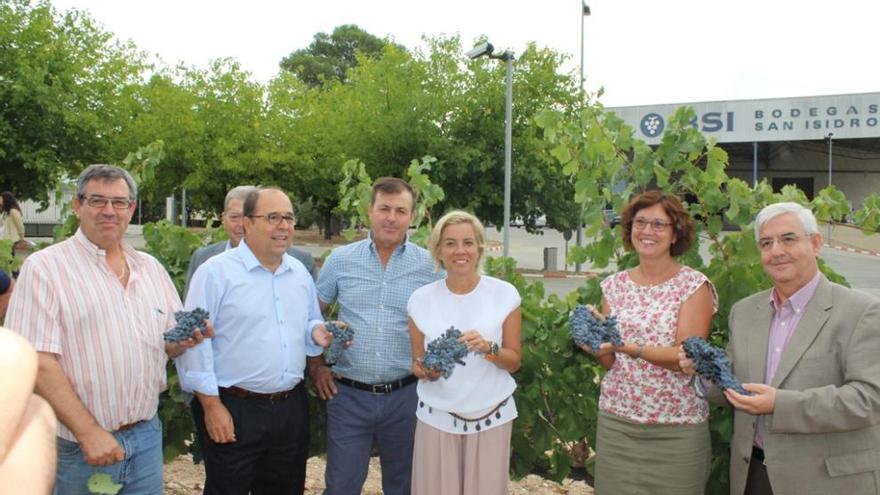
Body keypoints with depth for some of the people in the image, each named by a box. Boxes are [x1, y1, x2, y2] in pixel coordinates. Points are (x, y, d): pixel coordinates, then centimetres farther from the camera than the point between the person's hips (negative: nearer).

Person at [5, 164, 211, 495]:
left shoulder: (151, 268, 9)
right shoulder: (44, 267, -8)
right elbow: (37, 362, -15)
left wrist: (185, 339, -9)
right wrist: (89, 432, -19)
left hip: (147, 436, 5)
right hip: (78, 446, -5)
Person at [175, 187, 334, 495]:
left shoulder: (300, 272, 11)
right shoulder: (215, 272, -8)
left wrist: (317, 332, -3)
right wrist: (211, 405, -13)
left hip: (291, 408, 6)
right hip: (233, 410, -5)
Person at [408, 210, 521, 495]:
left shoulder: (504, 294, -4)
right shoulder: (421, 299, -2)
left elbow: (514, 362, 0)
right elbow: (416, 363, 6)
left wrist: (488, 348, -20)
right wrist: (426, 370, -16)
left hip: (491, 416, 0)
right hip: (437, 416, 1)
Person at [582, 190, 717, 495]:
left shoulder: (694, 286, -5)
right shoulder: (614, 285, 6)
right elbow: (609, 362, 8)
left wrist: (629, 347, -27)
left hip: (677, 428, -3)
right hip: (615, 421, 3)